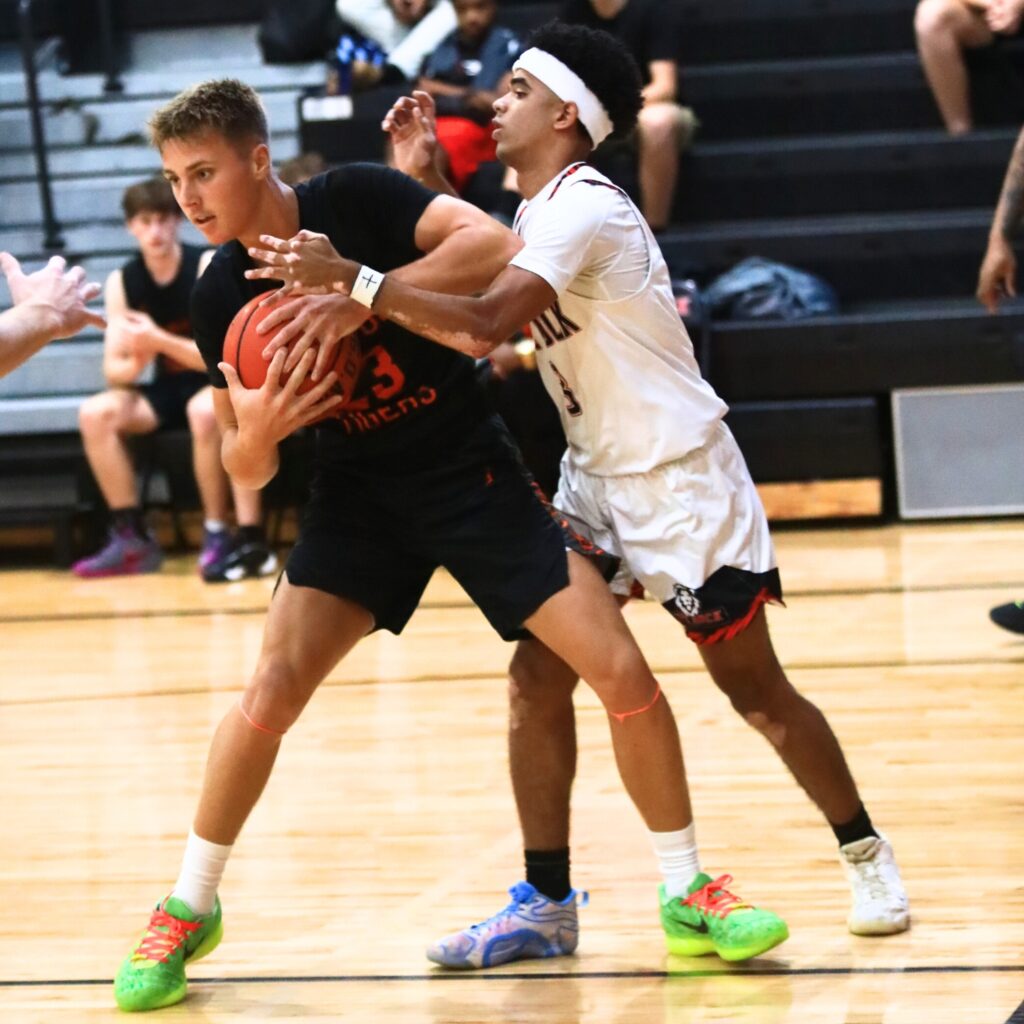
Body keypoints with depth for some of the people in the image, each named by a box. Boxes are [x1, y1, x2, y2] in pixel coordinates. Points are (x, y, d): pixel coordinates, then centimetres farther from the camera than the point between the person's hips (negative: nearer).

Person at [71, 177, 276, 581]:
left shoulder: (209, 267, -16)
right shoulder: (121, 283, -2)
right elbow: (114, 371, -2)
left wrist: (157, 340, -33)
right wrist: (134, 362, -26)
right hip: (170, 389, 5)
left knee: (204, 409, -38)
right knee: (96, 413, -18)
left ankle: (217, 533, -25)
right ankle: (131, 537, -14)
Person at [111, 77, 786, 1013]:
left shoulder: (357, 199, -17)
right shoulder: (222, 294, -6)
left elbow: (497, 246, -32)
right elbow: (246, 471, 1)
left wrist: (363, 298, -40)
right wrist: (257, 431, -24)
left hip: (475, 476, -2)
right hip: (362, 496, 3)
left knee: (621, 671, -9)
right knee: (272, 689, -13)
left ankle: (689, 898, 9)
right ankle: (189, 908, 7)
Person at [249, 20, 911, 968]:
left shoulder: (585, 208, -22)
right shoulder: (539, 211, 9)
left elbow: (482, 325, -34)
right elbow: (466, 292, 15)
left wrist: (350, 278, -37)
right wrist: (422, 182, 6)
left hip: (679, 477, -9)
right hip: (598, 478, 9)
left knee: (755, 690, 1)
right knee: (537, 677, -2)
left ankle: (868, 857, 18)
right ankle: (544, 900, 3)